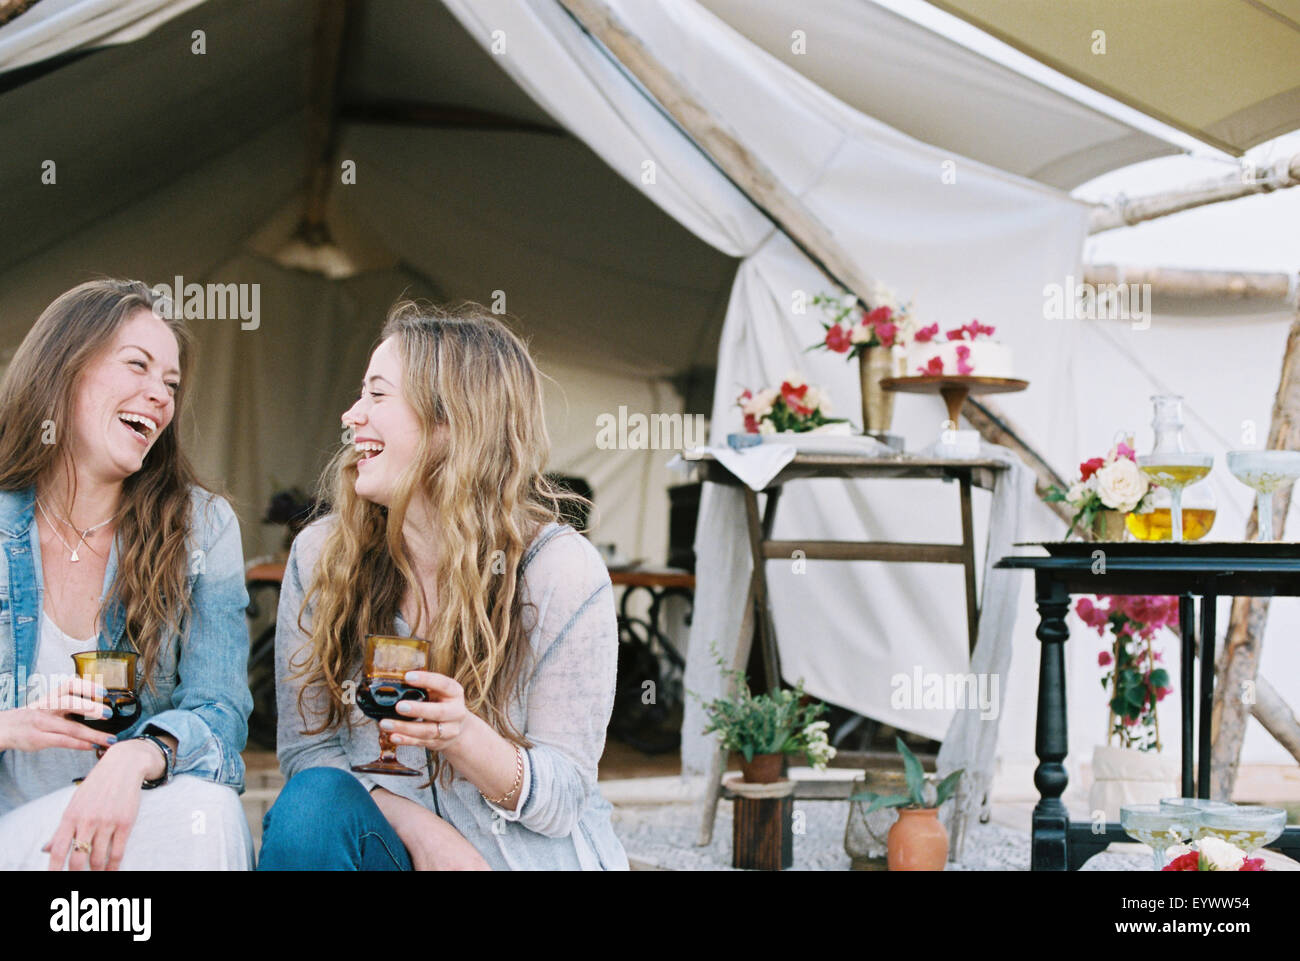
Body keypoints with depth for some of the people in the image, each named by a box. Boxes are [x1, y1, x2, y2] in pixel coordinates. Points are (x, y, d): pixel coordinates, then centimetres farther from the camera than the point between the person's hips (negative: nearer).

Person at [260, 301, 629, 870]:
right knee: (315, 801, -28)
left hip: (534, 856, -3)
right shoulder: (320, 555, -3)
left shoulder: (563, 572, -12)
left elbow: (564, 796, -9)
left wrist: (462, 734, -29)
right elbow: (308, 748, -1)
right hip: (389, 842, 3)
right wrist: (421, 828, -17)